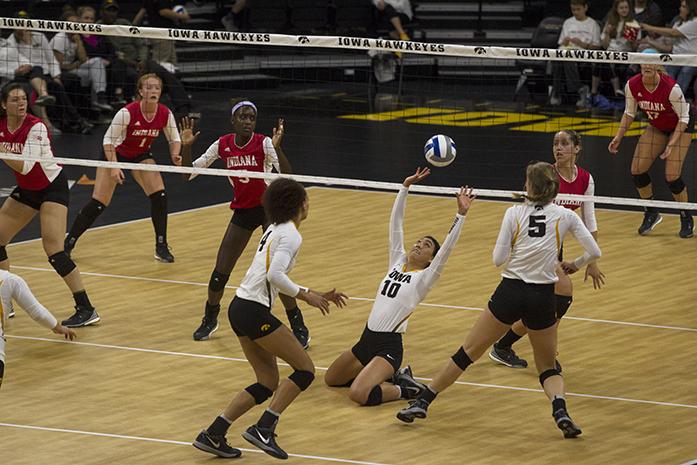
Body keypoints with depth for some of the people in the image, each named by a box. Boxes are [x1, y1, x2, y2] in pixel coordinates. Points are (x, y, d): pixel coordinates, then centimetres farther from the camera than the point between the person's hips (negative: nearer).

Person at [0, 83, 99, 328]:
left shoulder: (36, 127, -24)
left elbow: (25, 167, -32)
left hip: (52, 187, -7)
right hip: (26, 190, 7)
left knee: (54, 251, -18)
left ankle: (86, 310, -14)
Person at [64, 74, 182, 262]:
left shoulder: (165, 114, -19)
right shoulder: (127, 112, -31)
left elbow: (174, 139, -3)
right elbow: (108, 140, -24)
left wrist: (175, 155, -23)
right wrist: (114, 167, -33)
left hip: (141, 155, 4)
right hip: (115, 154, -4)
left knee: (159, 195, -14)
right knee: (98, 203, -9)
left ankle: (161, 246, -1)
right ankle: (68, 244, 5)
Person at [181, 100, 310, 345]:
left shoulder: (264, 143, -16)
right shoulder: (222, 145, -5)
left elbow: (287, 175, -29)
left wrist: (277, 148, -43)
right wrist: (186, 147, -14)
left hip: (268, 209, -4)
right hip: (242, 212, 4)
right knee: (219, 273, 2)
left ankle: (299, 327, 0)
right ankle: (210, 320, 28)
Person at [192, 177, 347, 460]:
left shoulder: (275, 230, 19)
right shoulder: (290, 235, -10)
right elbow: (275, 276, -23)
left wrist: (316, 295, 22)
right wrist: (306, 296, -12)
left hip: (240, 309, 9)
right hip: (254, 312, -9)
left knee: (268, 383, 12)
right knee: (305, 370, -2)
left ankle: (212, 435, 8)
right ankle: (263, 429, -9)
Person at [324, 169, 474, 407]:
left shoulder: (424, 278, -5)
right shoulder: (398, 261, 9)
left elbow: (446, 249, -18)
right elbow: (396, 223, 6)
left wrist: (461, 215, -27)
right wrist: (406, 187, -1)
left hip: (389, 346, -8)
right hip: (367, 339, 8)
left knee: (359, 394, -29)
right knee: (331, 379, 23)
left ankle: (404, 389, -4)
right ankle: (391, 376, 24)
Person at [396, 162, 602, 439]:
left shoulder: (514, 214, 0)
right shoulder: (565, 216, 1)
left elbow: (498, 259, -3)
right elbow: (594, 252, -2)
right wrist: (575, 265, 18)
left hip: (510, 292, -1)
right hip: (542, 299, 1)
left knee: (468, 352, 11)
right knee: (548, 367, 14)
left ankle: (422, 402, 14)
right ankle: (560, 409, -15)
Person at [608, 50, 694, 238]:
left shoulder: (671, 88, -33)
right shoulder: (632, 85, -20)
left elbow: (683, 118, -21)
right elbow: (629, 113, -2)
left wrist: (672, 144, -28)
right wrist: (618, 137, -12)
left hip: (680, 127, -5)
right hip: (656, 127, 5)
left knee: (672, 176, -14)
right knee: (637, 169, -7)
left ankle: (687, 219, 8)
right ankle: (651, 213, 15)